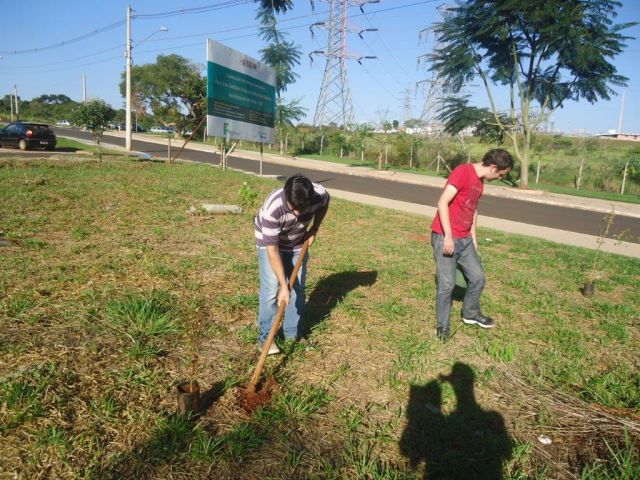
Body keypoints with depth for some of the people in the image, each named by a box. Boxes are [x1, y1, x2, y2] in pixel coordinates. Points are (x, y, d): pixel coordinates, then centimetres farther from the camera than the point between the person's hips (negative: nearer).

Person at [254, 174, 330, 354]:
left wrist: (314, 230, -6)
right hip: (270, 241, -3)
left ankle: (292, 334, 20)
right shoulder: (272, 208, -40)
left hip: (297, 242, 4)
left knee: (298, 289, 4)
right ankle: (265, 337, 5)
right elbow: (272, 251, -34)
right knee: (271, 289, -11)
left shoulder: (320, 194, -30)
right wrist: (284, 286, -33)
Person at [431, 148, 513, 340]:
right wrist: (448, 236, -22)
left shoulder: (480, 181, 13)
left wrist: (473, 237, 18)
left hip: (464, 239, 9)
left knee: (478, 277, 14)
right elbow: (442, 203, -22)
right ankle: (443, 325, 14)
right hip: (445, 238, -9)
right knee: (447, 284, -3)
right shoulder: (462, 172, -16)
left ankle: (471, 314, 36)